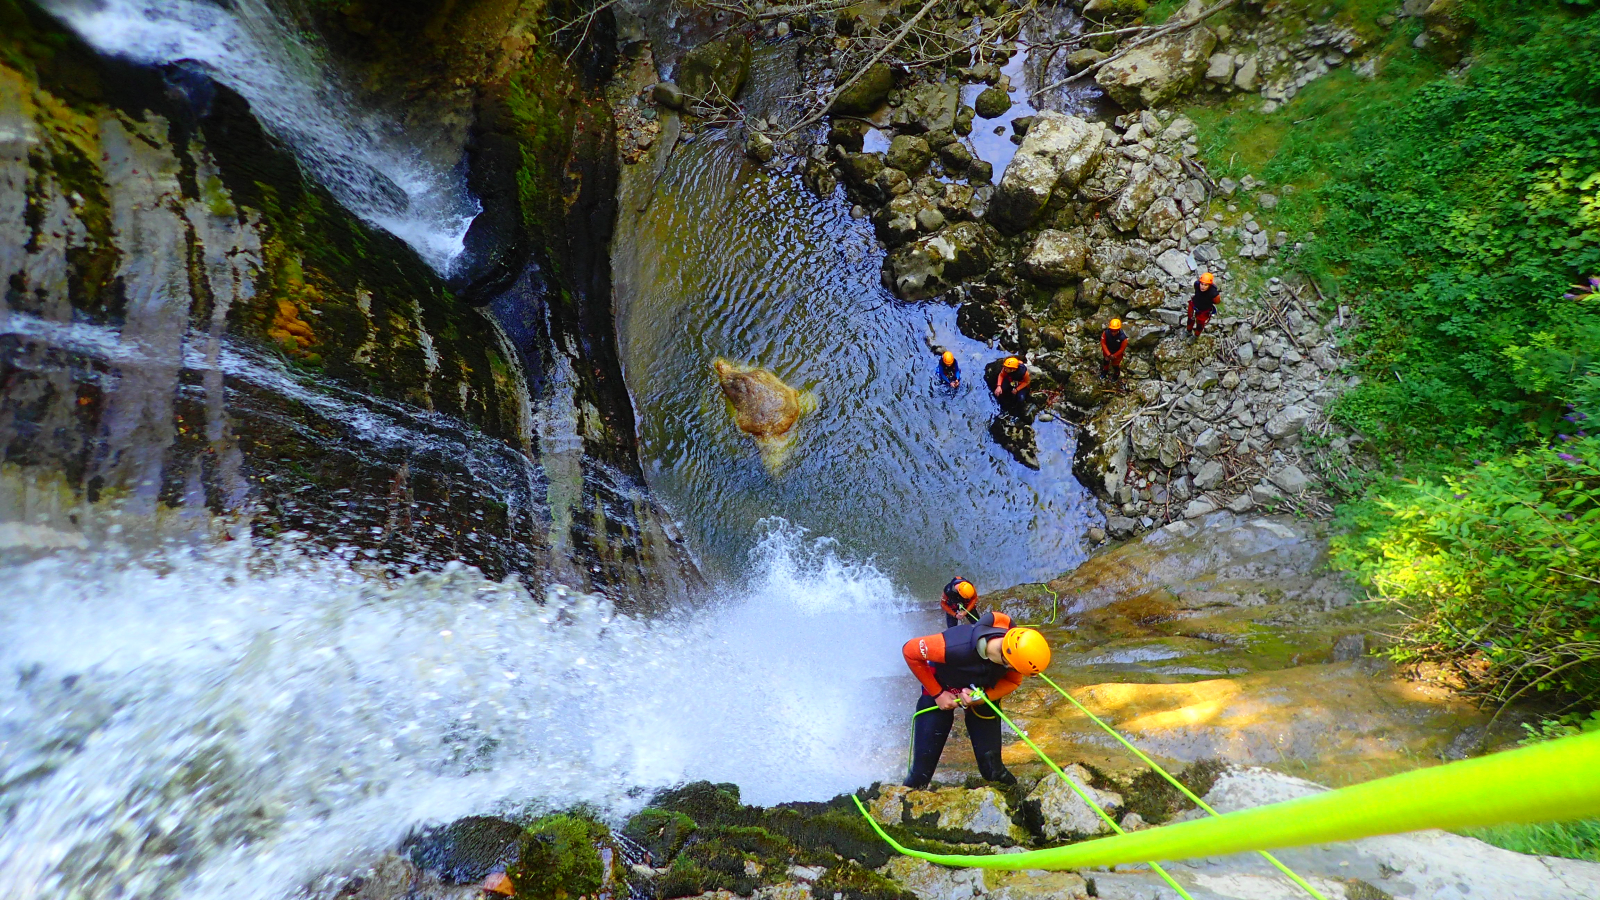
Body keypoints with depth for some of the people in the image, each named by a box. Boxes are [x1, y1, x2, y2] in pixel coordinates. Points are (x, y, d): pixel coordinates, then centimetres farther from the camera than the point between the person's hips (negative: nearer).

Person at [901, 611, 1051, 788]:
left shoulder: (1015, 649, -30)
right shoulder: (956, 646, -43)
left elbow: (1012, 682, -8)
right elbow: (909, 651, -27)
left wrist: (984, 697, -27)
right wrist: (938, 694, -22)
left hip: (984, 694, 3)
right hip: (940, 691, -3)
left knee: (992, 765, 2)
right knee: (924, 766, -2)